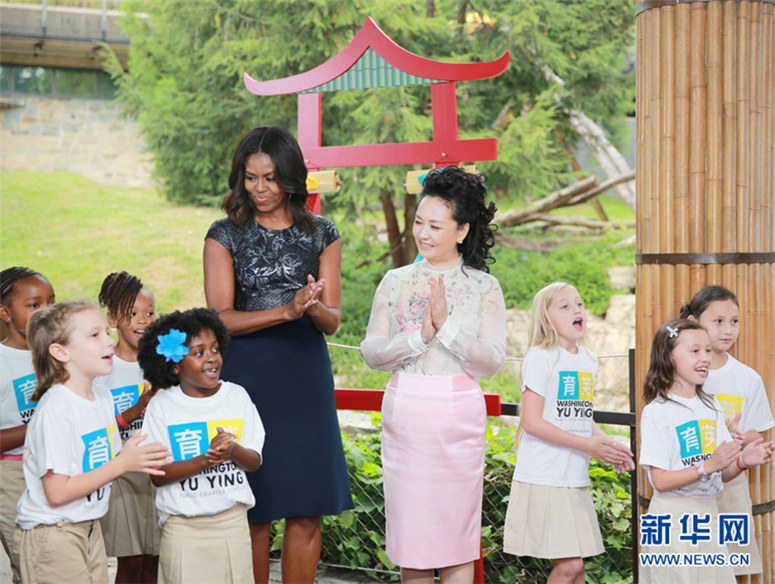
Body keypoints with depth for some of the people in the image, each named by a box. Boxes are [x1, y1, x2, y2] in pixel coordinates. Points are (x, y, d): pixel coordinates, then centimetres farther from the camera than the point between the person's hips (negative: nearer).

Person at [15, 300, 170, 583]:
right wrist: (121, 464, -21)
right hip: (54, 535, -8)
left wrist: (133, 454, -7)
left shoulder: (103, 397, 6)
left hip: (90, 527, 8)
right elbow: (57, 492, -22)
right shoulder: (56, 410, -20)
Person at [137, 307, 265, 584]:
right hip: (182, 524, -2)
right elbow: (157, 475, -9)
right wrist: (205, 459, -22)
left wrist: (233, 451, -17)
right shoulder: (161, 406, -4)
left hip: (232, 517, 2)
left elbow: (254, 461, 4)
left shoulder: (237, 396, 4)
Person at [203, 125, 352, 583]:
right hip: (246, 378, -2)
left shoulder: (321, 234, 8)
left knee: (307, 511, 1)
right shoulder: (225, 235, 3)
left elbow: (332, 321, 4)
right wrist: (286, 310, -20)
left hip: (306, 376, 2)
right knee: (252, 513, -1)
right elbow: (219, 319, -7)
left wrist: (315, 309, -20)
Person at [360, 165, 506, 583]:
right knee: (410, 533, 5)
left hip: (458, 416, -2)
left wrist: (447, 326, -18)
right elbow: (372, 352, 1)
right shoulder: (395, 282, 7)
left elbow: (492, 361, -7)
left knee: (455, 532, 3)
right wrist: (418, 337, -14)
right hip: (404, 414, 2)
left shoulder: (484, 287, 1)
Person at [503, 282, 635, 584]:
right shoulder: (540, 358, -9)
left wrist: (609, 445, 4)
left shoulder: (587, 361, 13)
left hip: (576, 477, 7)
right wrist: (587, 445, -16)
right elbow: (532, 422, -15)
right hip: (544, 477, -7)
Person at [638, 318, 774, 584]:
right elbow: (660, 480, -15)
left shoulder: (712, 407, 11)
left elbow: (721, 474, 11)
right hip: (672, 516, -6)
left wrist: (742, 461, -9)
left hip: (708, 512, 6)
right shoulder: (656, 412, -11)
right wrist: (708, 465, -24)